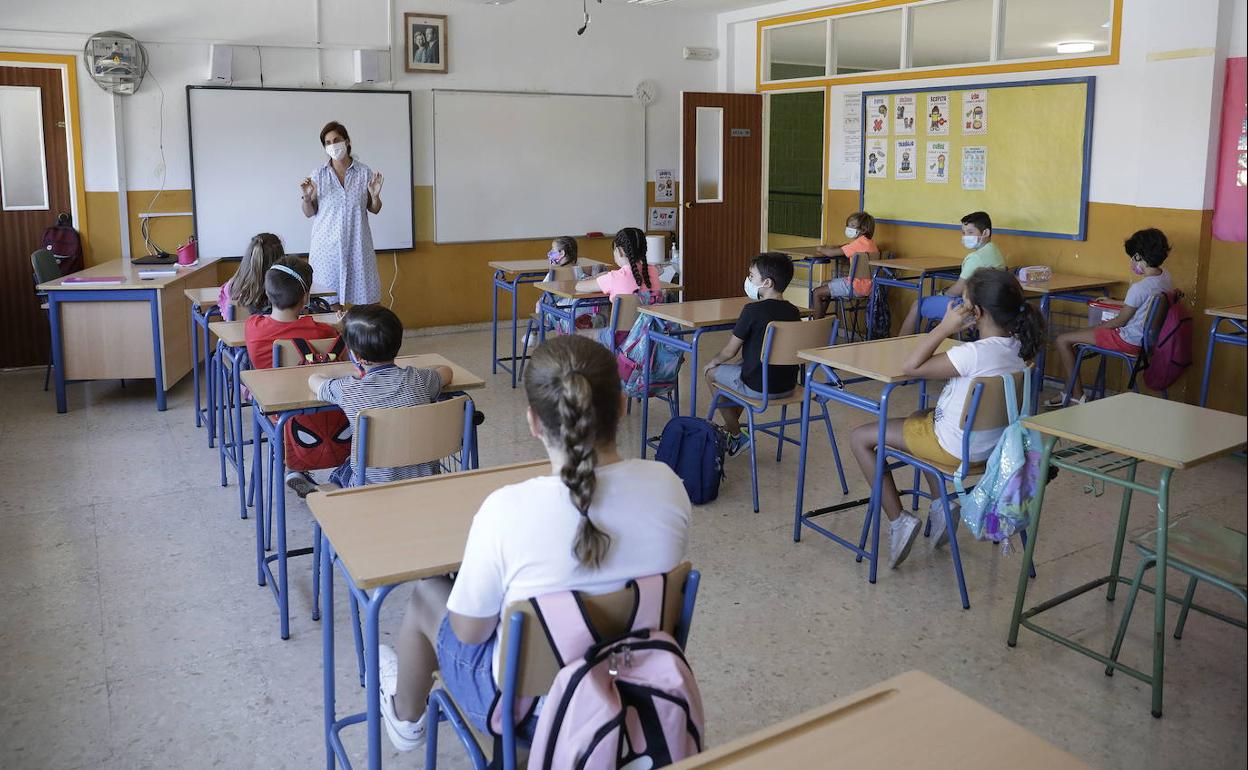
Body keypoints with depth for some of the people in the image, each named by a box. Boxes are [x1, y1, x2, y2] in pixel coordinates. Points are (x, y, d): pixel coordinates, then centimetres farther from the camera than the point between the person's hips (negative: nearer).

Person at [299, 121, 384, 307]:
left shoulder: (365, 173, 2)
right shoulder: (318, 175, 3)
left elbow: (374, 210, 10)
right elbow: (309, 213, 7)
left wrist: (375, 195, -11)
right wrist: (306, 197, -12)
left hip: (357, 246, 0)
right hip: (327, 247, 0)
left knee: (362, 298, -2)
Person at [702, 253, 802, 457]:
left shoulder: (753, 310, -18)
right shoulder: (793, 312, 2)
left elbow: (730, 351, -9)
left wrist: (713, 362, 10)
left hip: (759, 388, -7)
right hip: (788, 386, 7)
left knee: (711, 373, 16)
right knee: (743, 364, 32)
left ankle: (736, 435, 21)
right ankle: (730, 426, 41)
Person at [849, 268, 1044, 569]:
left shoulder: (974, 353, -31)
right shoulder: (1017, 347, -4)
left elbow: (910, 368, -23)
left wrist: (945, 327, -23)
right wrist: (953, 330, 1)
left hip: (958, 448, -9)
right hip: (991, 441, 9)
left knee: (860, 437, 1)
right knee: (919, 417, 37)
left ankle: (899, 521, 3)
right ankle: (939, 505, 27)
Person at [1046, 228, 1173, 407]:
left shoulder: (1139, 288, -26)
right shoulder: (1165, 276, 0)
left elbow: (1120, 321, -15)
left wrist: (1099, 326, 2)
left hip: (1129, 341, -10)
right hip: (1145, 337, 10)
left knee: (1063, 340, -6)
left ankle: (1077, 395, 3)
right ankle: (1074, 392, 27)